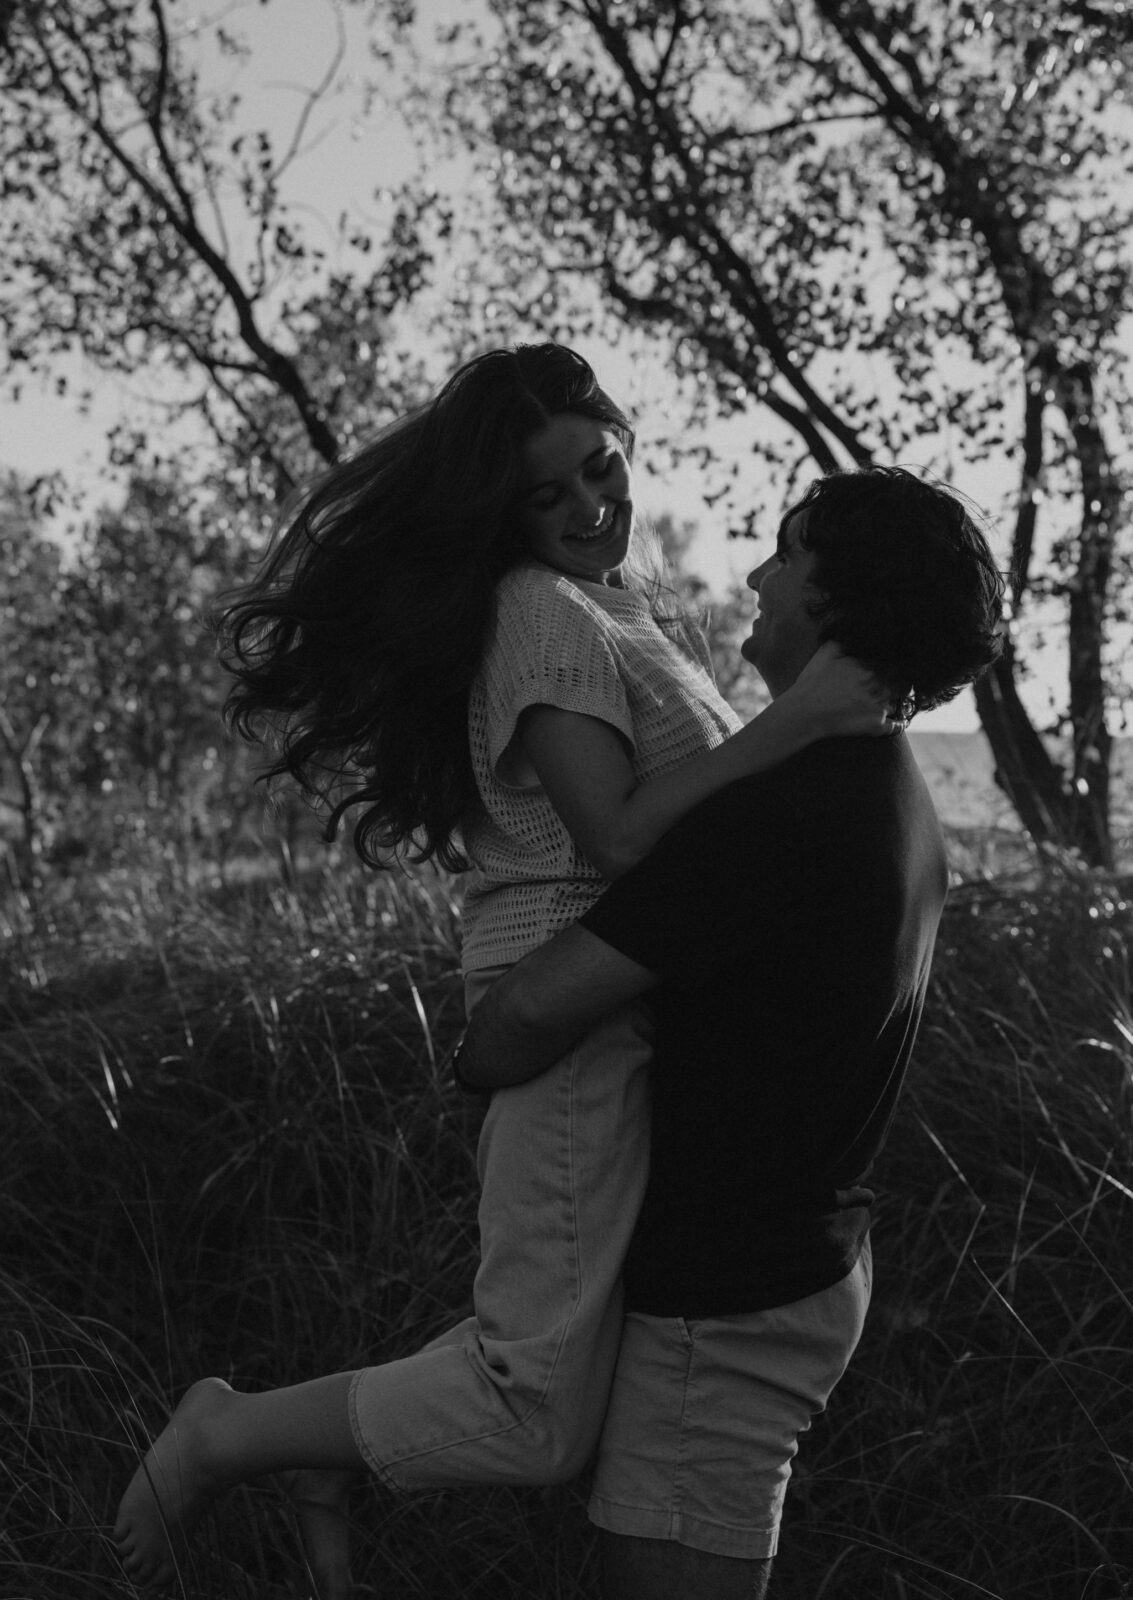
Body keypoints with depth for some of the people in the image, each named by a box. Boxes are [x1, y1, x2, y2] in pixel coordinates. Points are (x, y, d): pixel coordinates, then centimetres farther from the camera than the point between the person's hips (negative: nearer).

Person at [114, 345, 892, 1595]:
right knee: (540, 1416, -9)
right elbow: (617, 836, -21)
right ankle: (223, 1438, 6)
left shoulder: (626, 601, 17)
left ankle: (333, 1451, 25)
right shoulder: (542, 613, -13)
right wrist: (789, 726, -24)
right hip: (580, 1015, -10)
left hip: (648, 1015, 10)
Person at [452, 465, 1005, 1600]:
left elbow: (534, 1011, -25)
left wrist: (470, 1065, -3)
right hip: (810, 1258, 10)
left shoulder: (781, 811, -24)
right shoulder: (893, 796, 8)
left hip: (723, 1302, -10)